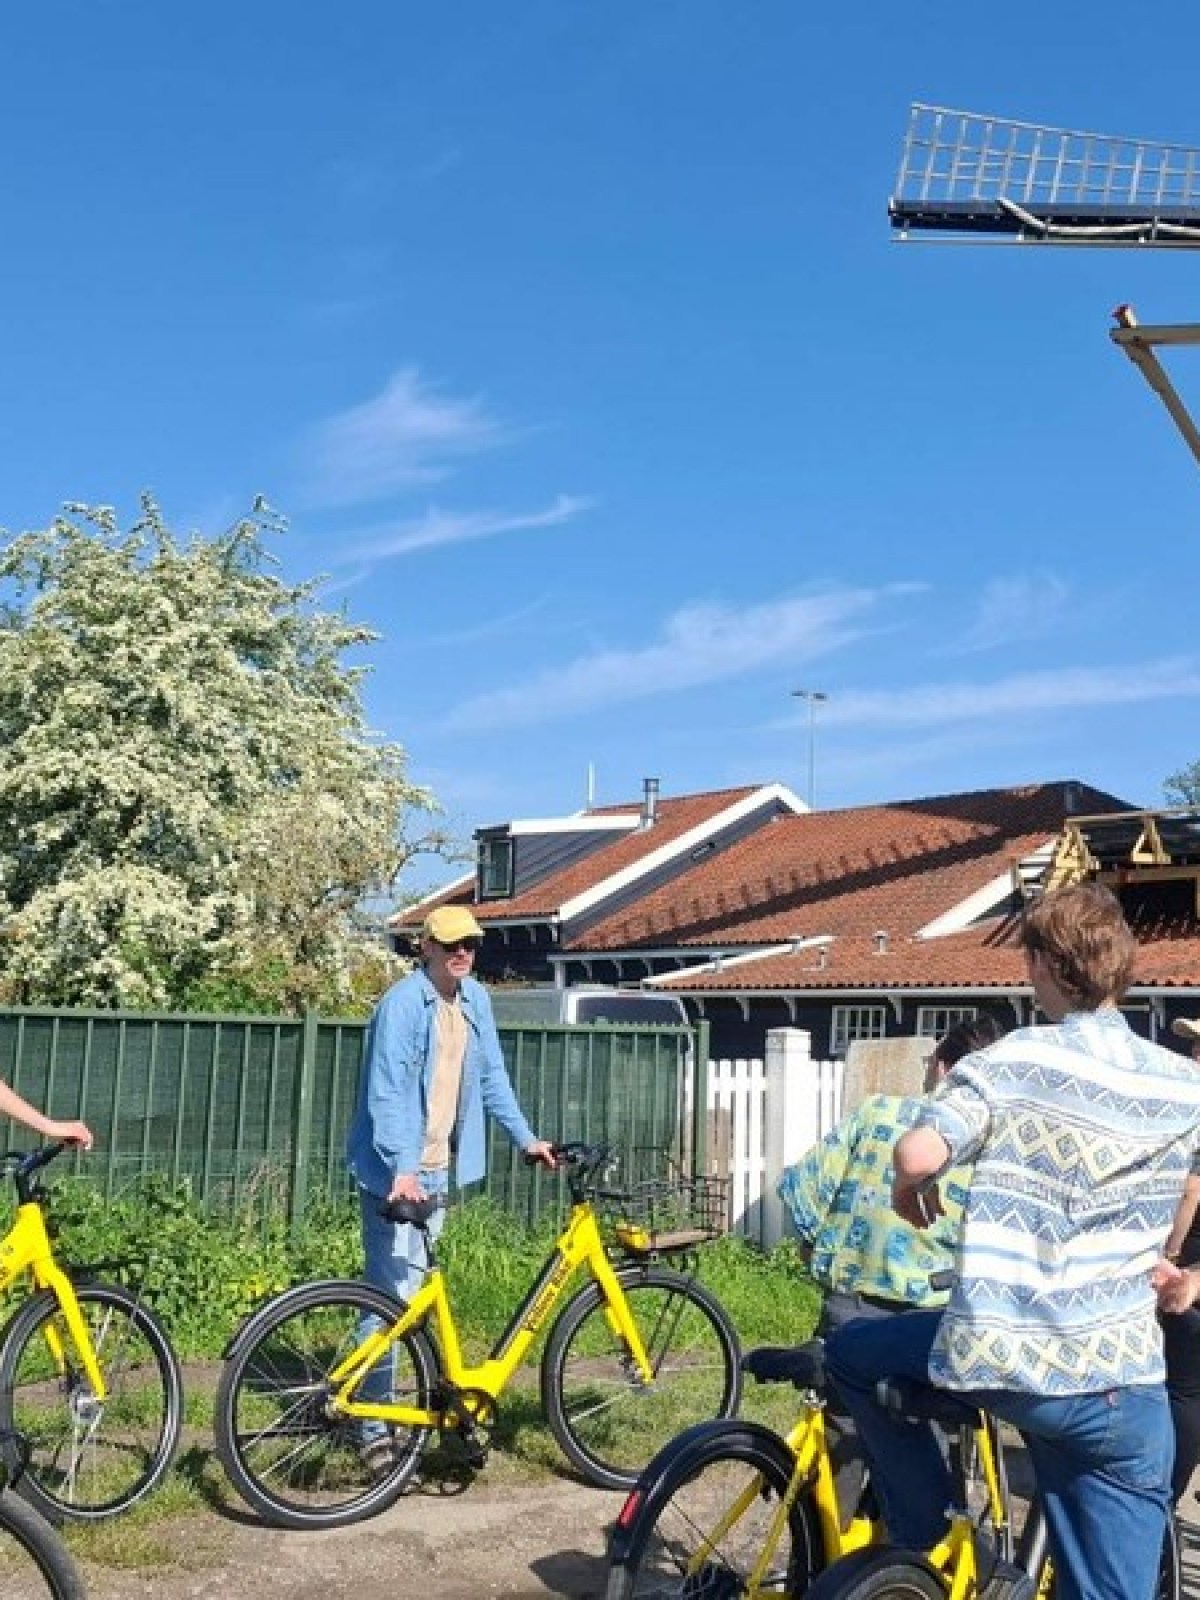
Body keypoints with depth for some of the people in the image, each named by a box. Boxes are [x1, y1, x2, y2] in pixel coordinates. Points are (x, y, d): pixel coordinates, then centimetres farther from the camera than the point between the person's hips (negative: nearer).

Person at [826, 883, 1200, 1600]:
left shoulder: (1008, 1062, -6)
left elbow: (920, 1154, -20)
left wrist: (909, 1188, 2)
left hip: (990, 1360, -2)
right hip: (1118, 1389, 2)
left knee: (854, 1353, 27)